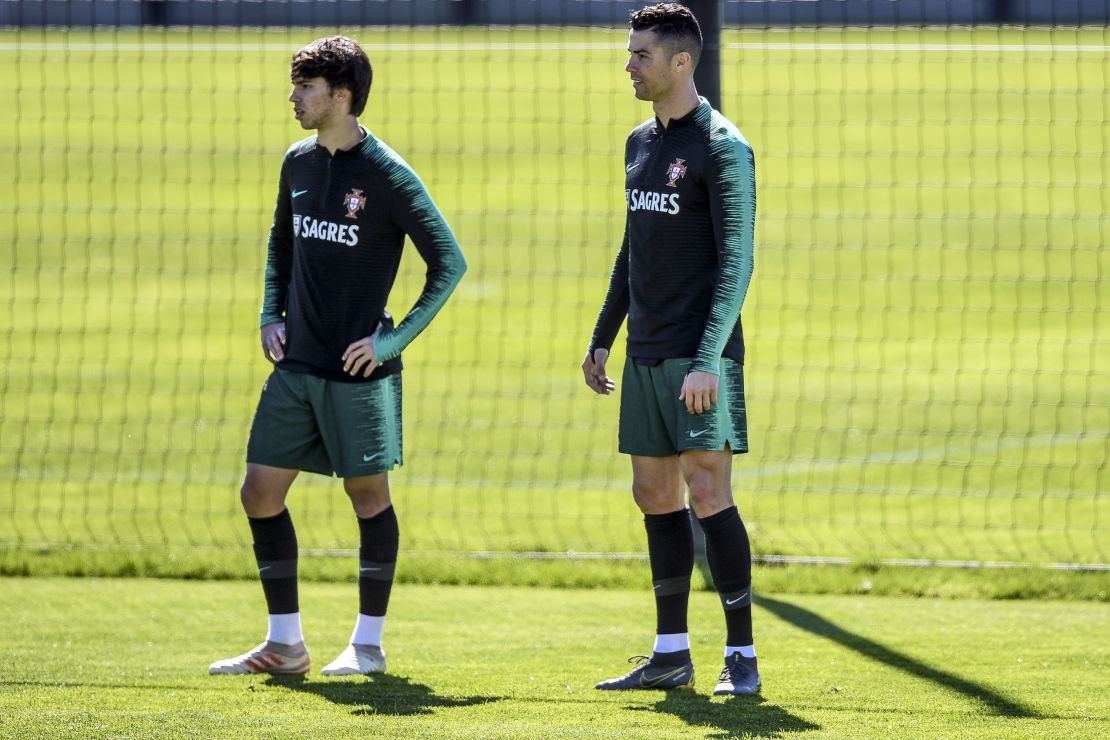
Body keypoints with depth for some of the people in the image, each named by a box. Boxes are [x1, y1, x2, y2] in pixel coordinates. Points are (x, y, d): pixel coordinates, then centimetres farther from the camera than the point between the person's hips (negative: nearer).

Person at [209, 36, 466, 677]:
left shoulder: (388, 174, -12)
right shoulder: (298, 163, 8)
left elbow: (450, 261, -10)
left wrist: (396, 339, -13)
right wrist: (271, 316, 12)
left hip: (359, 370, -7)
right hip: (296, 366, 7)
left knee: (368, 493, 2)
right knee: (261, 493, 4)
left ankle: (369, 643, 13)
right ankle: (285, 643, 13)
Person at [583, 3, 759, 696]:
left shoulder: (722, 147, -10)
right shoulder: (641, 143, 14)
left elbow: (737, 261, -16)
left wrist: (708, 359, -23)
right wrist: (601, 339, 22)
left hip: (701, 356, -8)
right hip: (645, 354, 8)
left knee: (708, 493, -10)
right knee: (656, 495, 8)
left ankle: (743, 656, -5)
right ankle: (671, 653, 15)